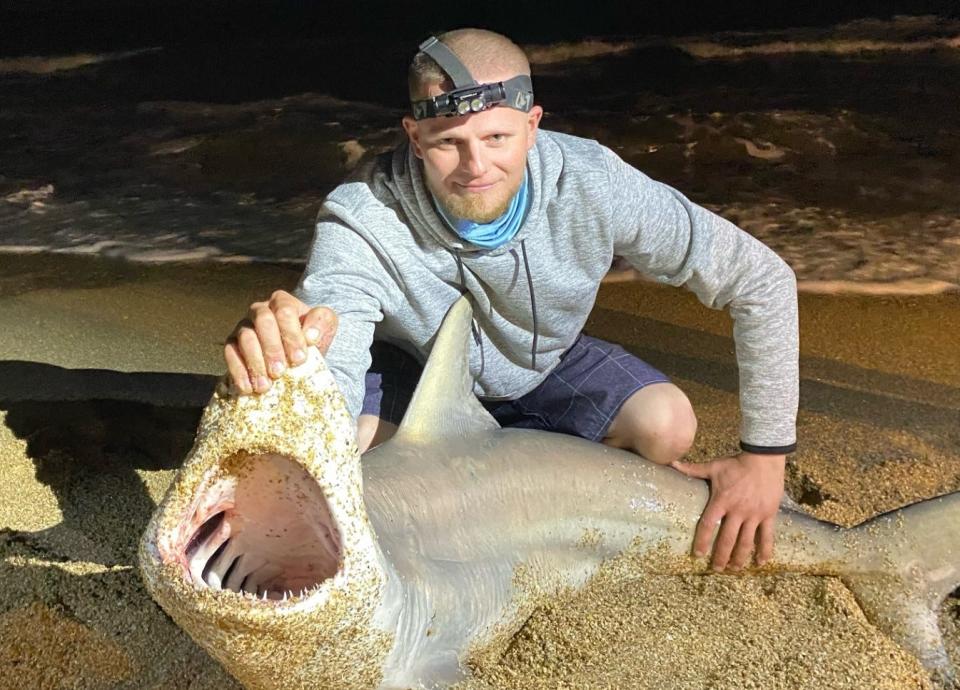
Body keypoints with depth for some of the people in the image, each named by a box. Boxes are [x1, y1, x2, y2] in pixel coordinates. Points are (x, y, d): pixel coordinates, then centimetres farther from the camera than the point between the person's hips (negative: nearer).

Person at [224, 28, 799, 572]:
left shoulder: (593, 186, -32)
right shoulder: (362, 221, -36)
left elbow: (764, 281, -22)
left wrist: (765, 455, -23)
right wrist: (290, 359, -73)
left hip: (543, 366, 2)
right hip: (414, 370, -1)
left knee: (668, 429, -23)